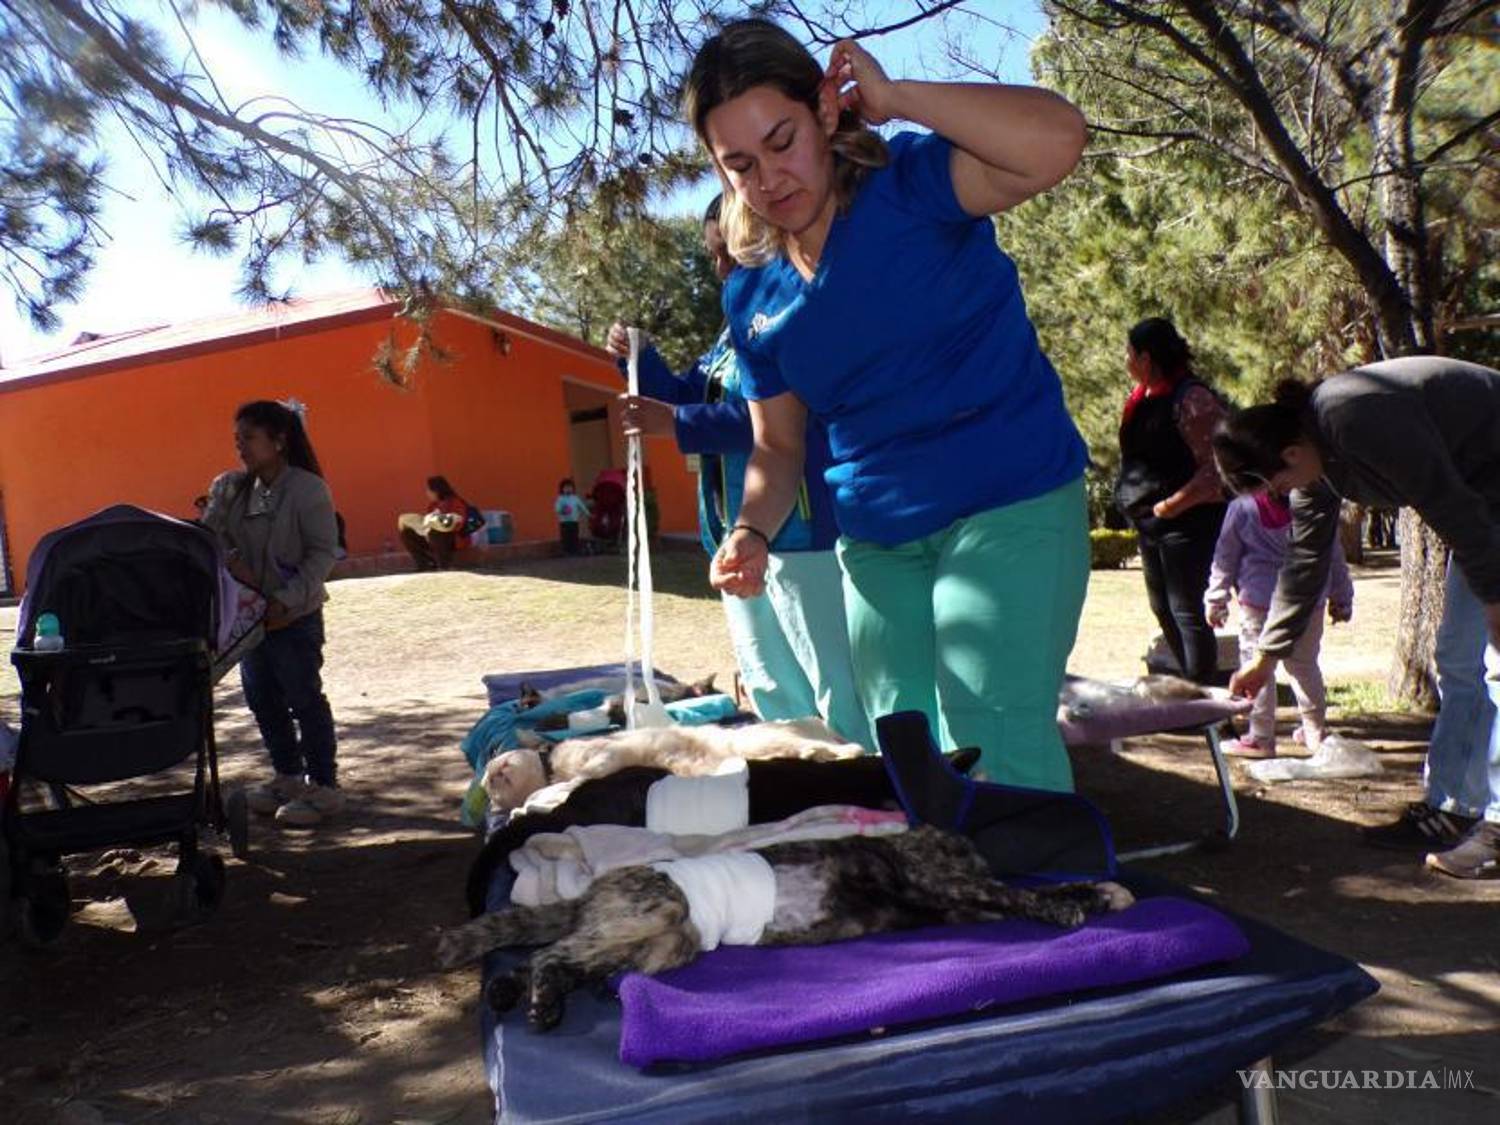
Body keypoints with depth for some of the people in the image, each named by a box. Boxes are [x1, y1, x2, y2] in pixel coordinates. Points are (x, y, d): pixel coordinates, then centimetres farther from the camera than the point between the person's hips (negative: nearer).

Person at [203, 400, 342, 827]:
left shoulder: (308, 488, -13)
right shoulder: (231, 488, 6)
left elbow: (323, 551, -15)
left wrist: (286, 600, -21)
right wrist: (232, 561, -17)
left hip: (295, 616, -7)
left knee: (304, 699, -1)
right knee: (262, 698, 14)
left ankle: (323, 787, 11)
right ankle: (287, 776, 30)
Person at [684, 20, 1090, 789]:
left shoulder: (910, 182, -9)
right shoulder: (751, 294, 4)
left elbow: (1057, 140, -28)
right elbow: (778, 446, 11)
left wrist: (892, 97, -20)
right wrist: (753, 532, -7)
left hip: (1010, 502, -6)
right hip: (876, 540, 6)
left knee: (995, 750, -11)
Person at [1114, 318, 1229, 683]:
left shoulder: (1191, 399, -16)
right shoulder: (1143, 397, 11)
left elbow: (1215, 469, -20)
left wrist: (1172, 505, -19)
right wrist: (1140, 507, 11)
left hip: (1187, 520, -9)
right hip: (1150, 522, 9)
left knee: (1187, 611, -7)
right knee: (1163, 610, 15)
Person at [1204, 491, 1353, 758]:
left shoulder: (1242, 507, -8)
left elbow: (1225, 558, 0)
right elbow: (1335, 556, 9)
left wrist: (1216, 601, 10)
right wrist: (1342, 599, 20)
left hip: (1260, 600, -4)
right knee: (1305, 664, 18)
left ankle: (1260, 737, 3)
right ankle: (1316, 731, 27)